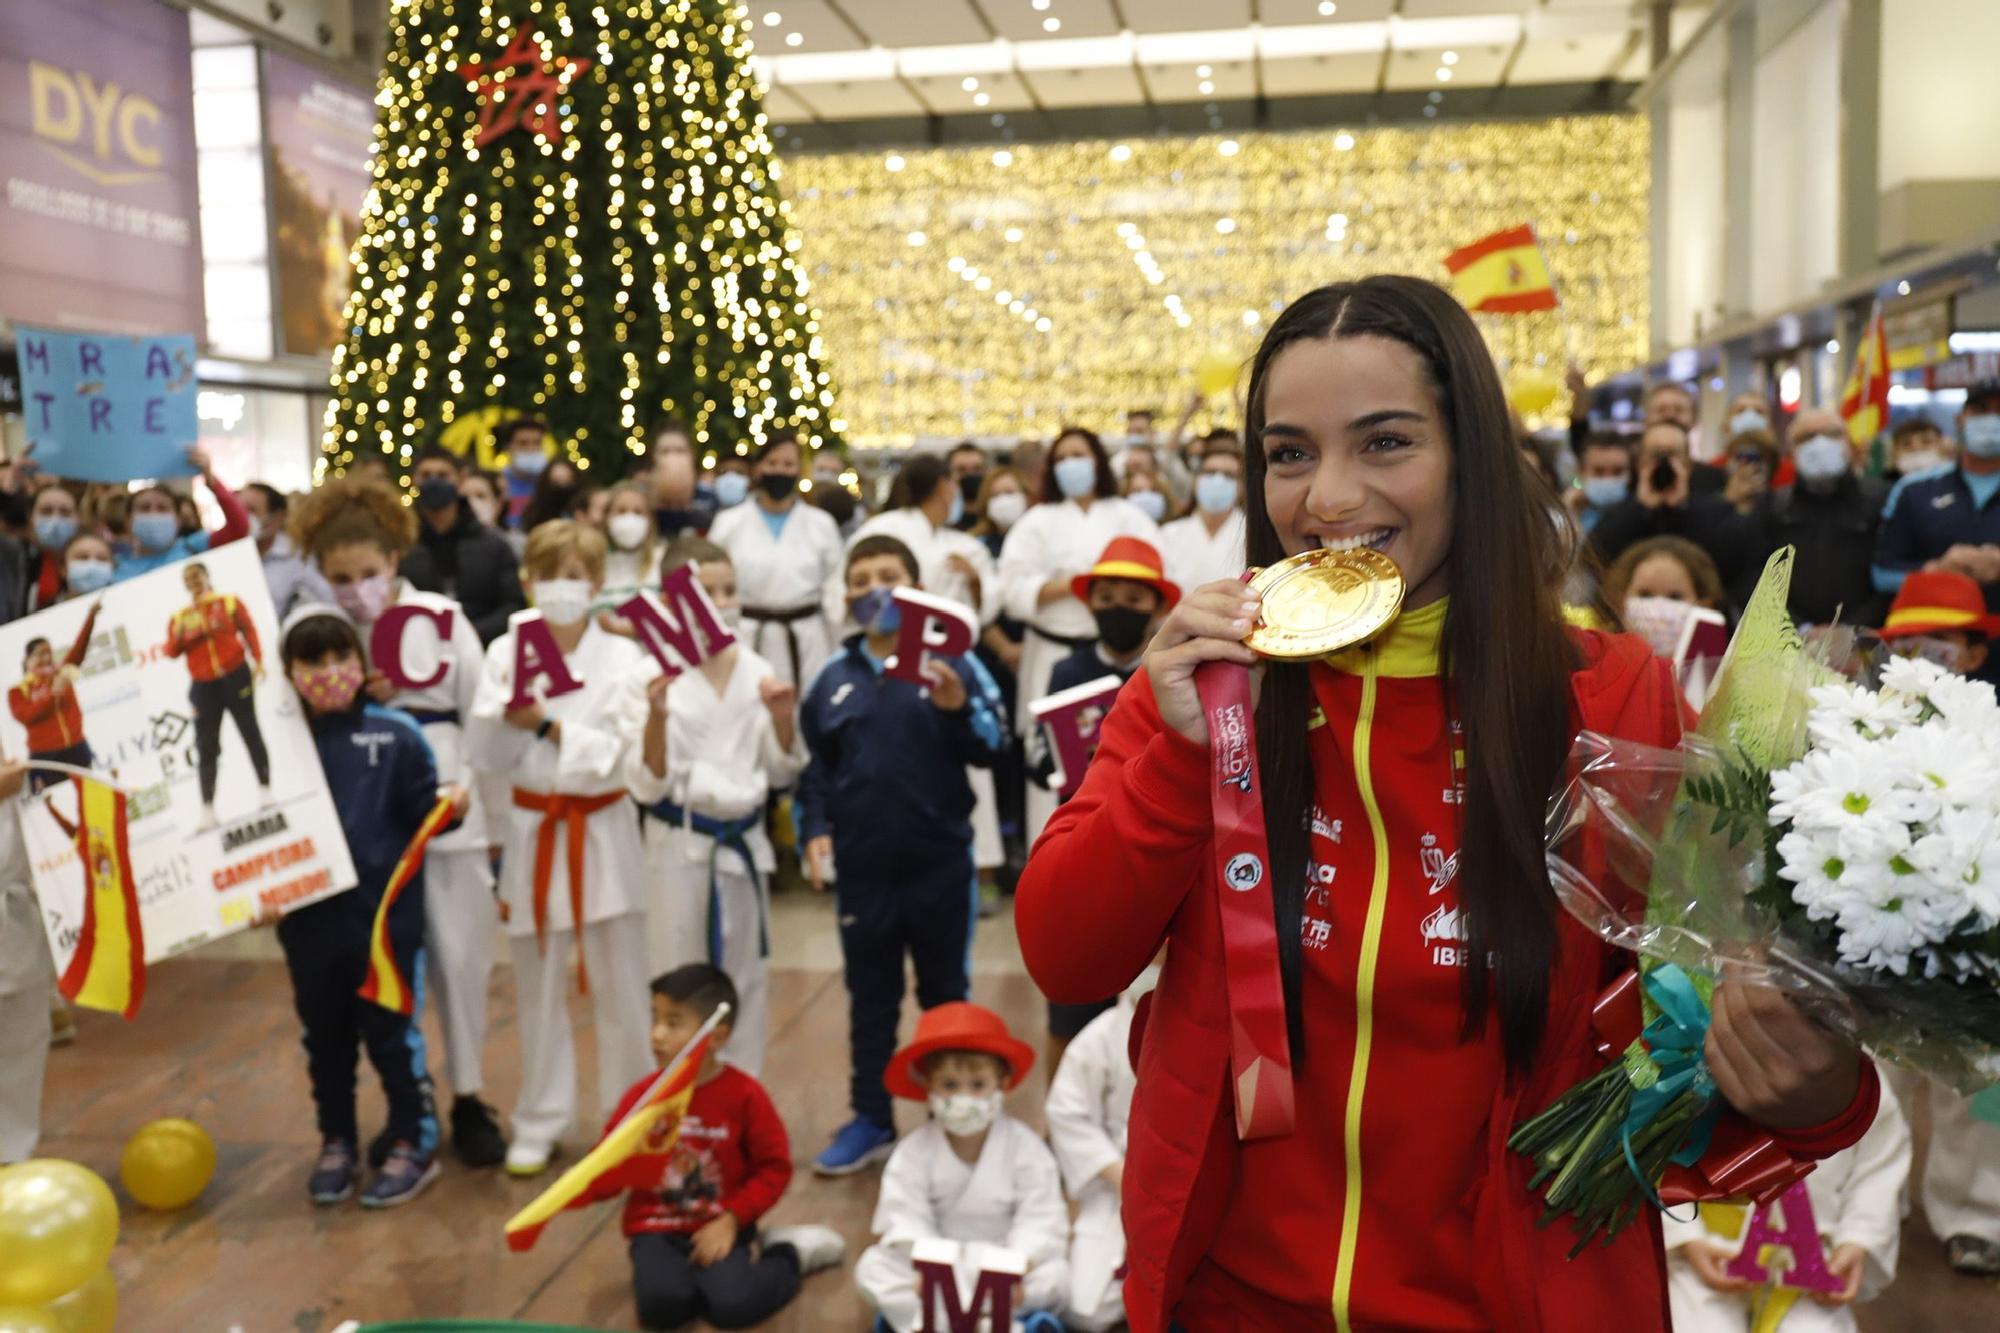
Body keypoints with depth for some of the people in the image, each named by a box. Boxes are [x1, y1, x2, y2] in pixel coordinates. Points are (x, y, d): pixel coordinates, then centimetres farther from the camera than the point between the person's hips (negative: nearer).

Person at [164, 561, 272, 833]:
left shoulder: (229, 602, 5)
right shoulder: (179, 617, 10)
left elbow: (249, 630, 0)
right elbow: (172, 652, 2)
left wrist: (258, 661, -11)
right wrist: (178, 635, -17)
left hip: (236, 676, -2)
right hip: (203, 686, 2)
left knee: (250, 731, 3)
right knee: (206, 746, -1)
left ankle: (265, 789, 12)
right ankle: (207, 809, -1)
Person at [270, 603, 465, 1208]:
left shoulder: (395, 734, -5)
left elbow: (422, 812, -2)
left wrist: (450, 806, -22)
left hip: (385, 912, -3)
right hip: (308, 918, 3)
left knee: (391, 1030, 6)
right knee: (324, 1034, 17)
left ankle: (414, 1144, 21)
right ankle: (336, 1141, 34)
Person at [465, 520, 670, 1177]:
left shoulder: (624, 658, -5)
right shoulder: (507, 652, 1)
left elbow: (646, 777, -10)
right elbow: (482, 753, -6)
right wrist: (511, 712, -21)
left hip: (605, 833, -2)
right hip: (533, 832, 2)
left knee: (621, 988, 4)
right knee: (538, 988, 12)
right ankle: (540, 1124, 28)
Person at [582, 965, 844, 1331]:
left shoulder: (744, 1094, -10)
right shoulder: (641, 1097, -3)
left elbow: (774, 1168, -5)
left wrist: (731, 1221, -14)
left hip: (720, 1227, -2)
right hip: (657, 1228, 2)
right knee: (661, 1303, -27)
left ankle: (789, 1253, 6)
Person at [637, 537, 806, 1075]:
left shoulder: (757, 672, 2)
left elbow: (783, 771, 8)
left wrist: (783, 719, -9)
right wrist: (656, 716, -27)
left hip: (744, 841, 4)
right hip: (681, 844, -4)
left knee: (748, 978, 13)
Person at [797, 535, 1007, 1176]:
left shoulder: (951, 661, -5)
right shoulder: (834, 676, 5)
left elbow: (992, 744, -9)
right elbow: (815, 764, 11)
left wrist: (960, 708, -26)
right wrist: (814, 829, 0)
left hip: (940, 858, -2)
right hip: (862, 864, 3)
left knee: (945, 991, 13)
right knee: (869, 996, 14)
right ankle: (870, 1119, 26)